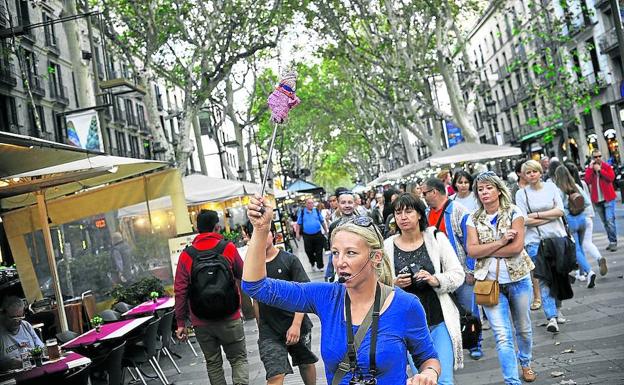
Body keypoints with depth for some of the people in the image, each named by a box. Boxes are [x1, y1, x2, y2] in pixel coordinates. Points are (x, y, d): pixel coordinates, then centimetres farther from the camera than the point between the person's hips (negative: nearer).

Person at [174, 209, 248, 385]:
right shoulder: (229, 248, -7)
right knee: (238, 359, 10)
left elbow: (180, 291, -6)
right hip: (230, 318, -1)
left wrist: (181, 322, 1)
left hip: (201, 322, 2)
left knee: (213, 363, 16)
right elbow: (243, 275, 6)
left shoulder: (186, 255, -5)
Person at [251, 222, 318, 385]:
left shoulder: (289, 260, -7)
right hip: (269, 331, 1)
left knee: (306, 363, 17)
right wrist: (260, 327, 11)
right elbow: (256, 299, 11)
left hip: (296, 326, -1)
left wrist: (296, 325, -16)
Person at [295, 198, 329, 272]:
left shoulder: (317, 211, 4)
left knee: (319, 251, 5)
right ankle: (313, 264, 30)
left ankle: (320, 266, 13)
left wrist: (326, 231, 10)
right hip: (307, 236, 0)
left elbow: (322, 221, 10)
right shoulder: (302, 212, 0)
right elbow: (299, 223, 4)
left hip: (318, 235, 1)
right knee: (309, 251, 9)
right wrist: (297, 233, 0)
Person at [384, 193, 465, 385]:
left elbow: (458, 275, 0)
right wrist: (394, 285, -17)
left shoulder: (436, 238, -2)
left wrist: (436, 280, -18)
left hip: (439, 321, 0)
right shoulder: (387, 246, -2)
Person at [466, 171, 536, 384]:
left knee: (523, 327, 18)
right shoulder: (474, 219, 2)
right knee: (502, 336, -5)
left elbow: (517, 247, -16)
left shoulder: (514, 212, -5)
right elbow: (472, 250, -10)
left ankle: (525, 363, 44)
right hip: (489, 282, 0)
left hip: (518, 278, 0)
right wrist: (501, 242, -18)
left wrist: (486, 251, -14)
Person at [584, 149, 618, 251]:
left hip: (608, 198, -3)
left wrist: (600, 170, -17)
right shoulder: (589, 169, 6)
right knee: (605, 222, 10)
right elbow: (587, 181, -10)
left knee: (610, 221, -12)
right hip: (597, 200, 3)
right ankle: (612, 241, 19)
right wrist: (590, 168, -15)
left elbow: (612, 177, -16)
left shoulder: (607, 166, 0)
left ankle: (613, 242, -6)